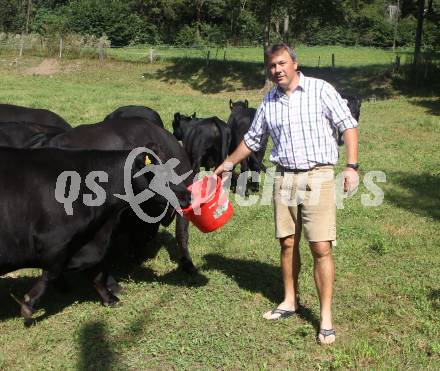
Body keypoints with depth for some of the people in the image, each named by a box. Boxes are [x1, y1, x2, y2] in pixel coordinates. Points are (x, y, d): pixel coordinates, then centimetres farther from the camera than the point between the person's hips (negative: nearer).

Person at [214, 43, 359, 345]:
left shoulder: (320, 89, -4)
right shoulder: (269, 102, 11)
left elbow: (348, 125, -5)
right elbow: (252, 139, 24)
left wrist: (352, 166, -13)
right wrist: (229, 163, 27)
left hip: (318, 176, -5)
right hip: (284, 178, 5)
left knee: (321, 248, -7)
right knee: (288, 244, 11)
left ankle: (326, 318, 2)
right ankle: (290, 302, 28)